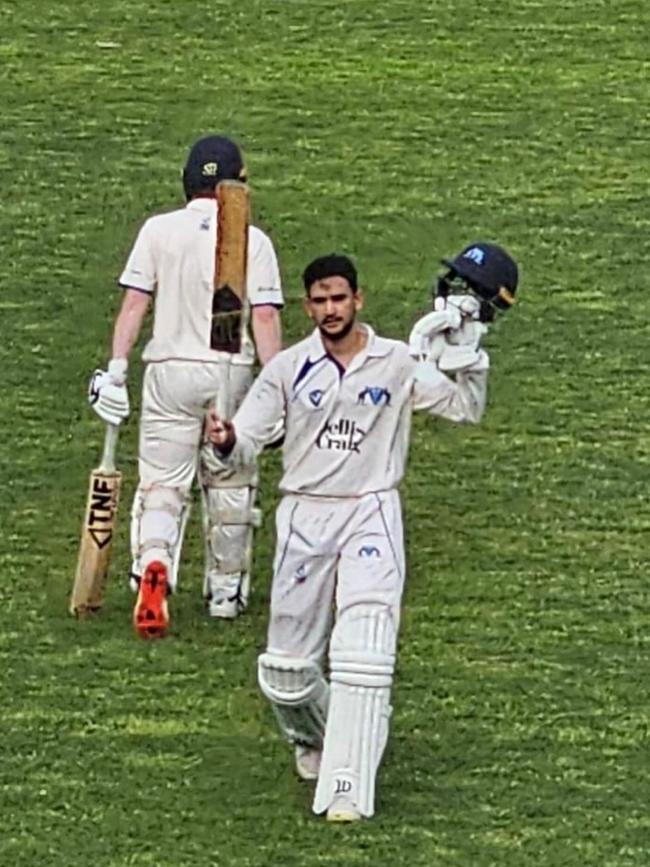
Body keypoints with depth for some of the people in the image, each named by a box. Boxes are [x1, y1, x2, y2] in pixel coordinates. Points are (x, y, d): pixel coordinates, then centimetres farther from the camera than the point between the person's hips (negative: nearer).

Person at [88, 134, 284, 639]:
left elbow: (135, 302, -6)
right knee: (230, 486, 15)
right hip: (231, 371, 0)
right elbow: (265, 317, -9)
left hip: (169, 372, 0)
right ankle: (227, 589, 23)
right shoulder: (254, 241, -4)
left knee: (162, 482, 1)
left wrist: (117, 367, -5)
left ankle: (153, 563, -25)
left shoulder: (159, 231, -1)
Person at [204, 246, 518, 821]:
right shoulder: (289, 368, 3)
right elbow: (245, 444, -1)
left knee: (364, 651, -19)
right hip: (304, 516, 2)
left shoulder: (398, 364, 2)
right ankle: (314, 740, 39)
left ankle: (348, 788, -22)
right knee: (285, 668, 7)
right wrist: (226, 442, -24)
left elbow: (466, 408, 1)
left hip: (371, 514, -2)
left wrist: (466, 349, -14)